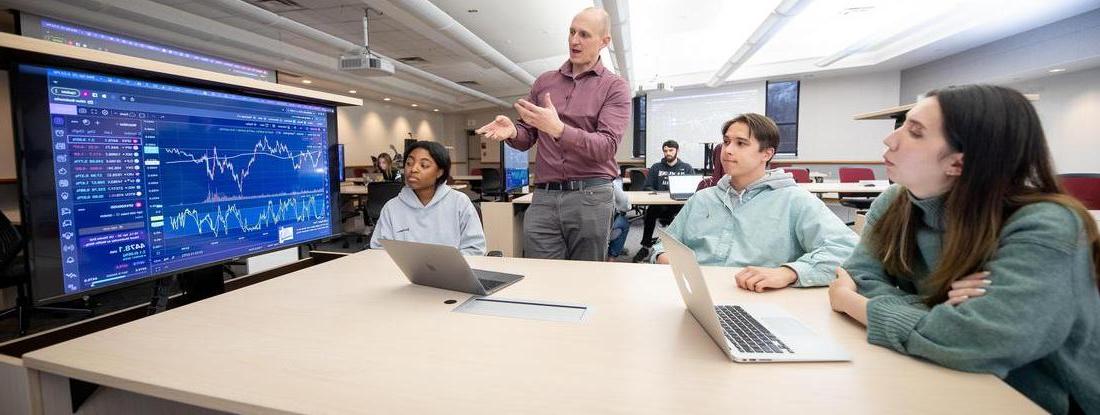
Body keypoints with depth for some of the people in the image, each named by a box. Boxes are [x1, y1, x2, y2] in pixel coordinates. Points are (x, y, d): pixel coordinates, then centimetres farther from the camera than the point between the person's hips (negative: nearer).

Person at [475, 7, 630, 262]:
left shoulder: (615, 87, 2)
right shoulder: (544, 82, 14)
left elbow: (606, 147, -11)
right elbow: (527, 138, 15)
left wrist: (558, 129, -25)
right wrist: (512, 131, -9)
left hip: (590, 197, -2)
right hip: (544, 197, 3)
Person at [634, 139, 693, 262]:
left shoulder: (687, 168, 16)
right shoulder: (656, 167, 17)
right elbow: (646, 187, 8)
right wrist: (658, 194, -12)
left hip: (680, 204, 0)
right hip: (659, 204, 0)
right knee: (651, 211, -32)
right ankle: (646, 247, -22)